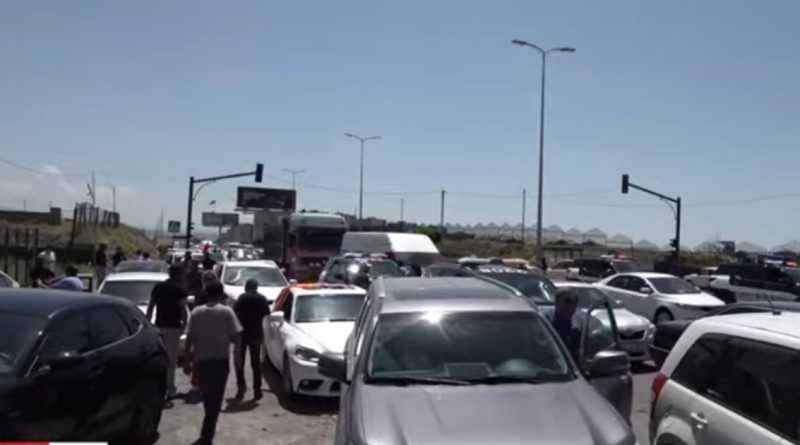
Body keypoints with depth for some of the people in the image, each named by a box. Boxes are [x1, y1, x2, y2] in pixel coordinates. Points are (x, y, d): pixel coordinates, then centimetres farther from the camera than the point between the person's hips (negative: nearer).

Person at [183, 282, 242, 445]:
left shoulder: (196, 312, 4)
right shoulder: (226, 311, -3)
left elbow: (189, 338, 2)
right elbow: (236, 336, -7)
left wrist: (187, 360, 7)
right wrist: (237, 356, -1)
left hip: (201, 359, 3)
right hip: (220, 359, -3)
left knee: (207, 396, 19)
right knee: (215, 398, 0)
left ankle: (207, 431, 32)